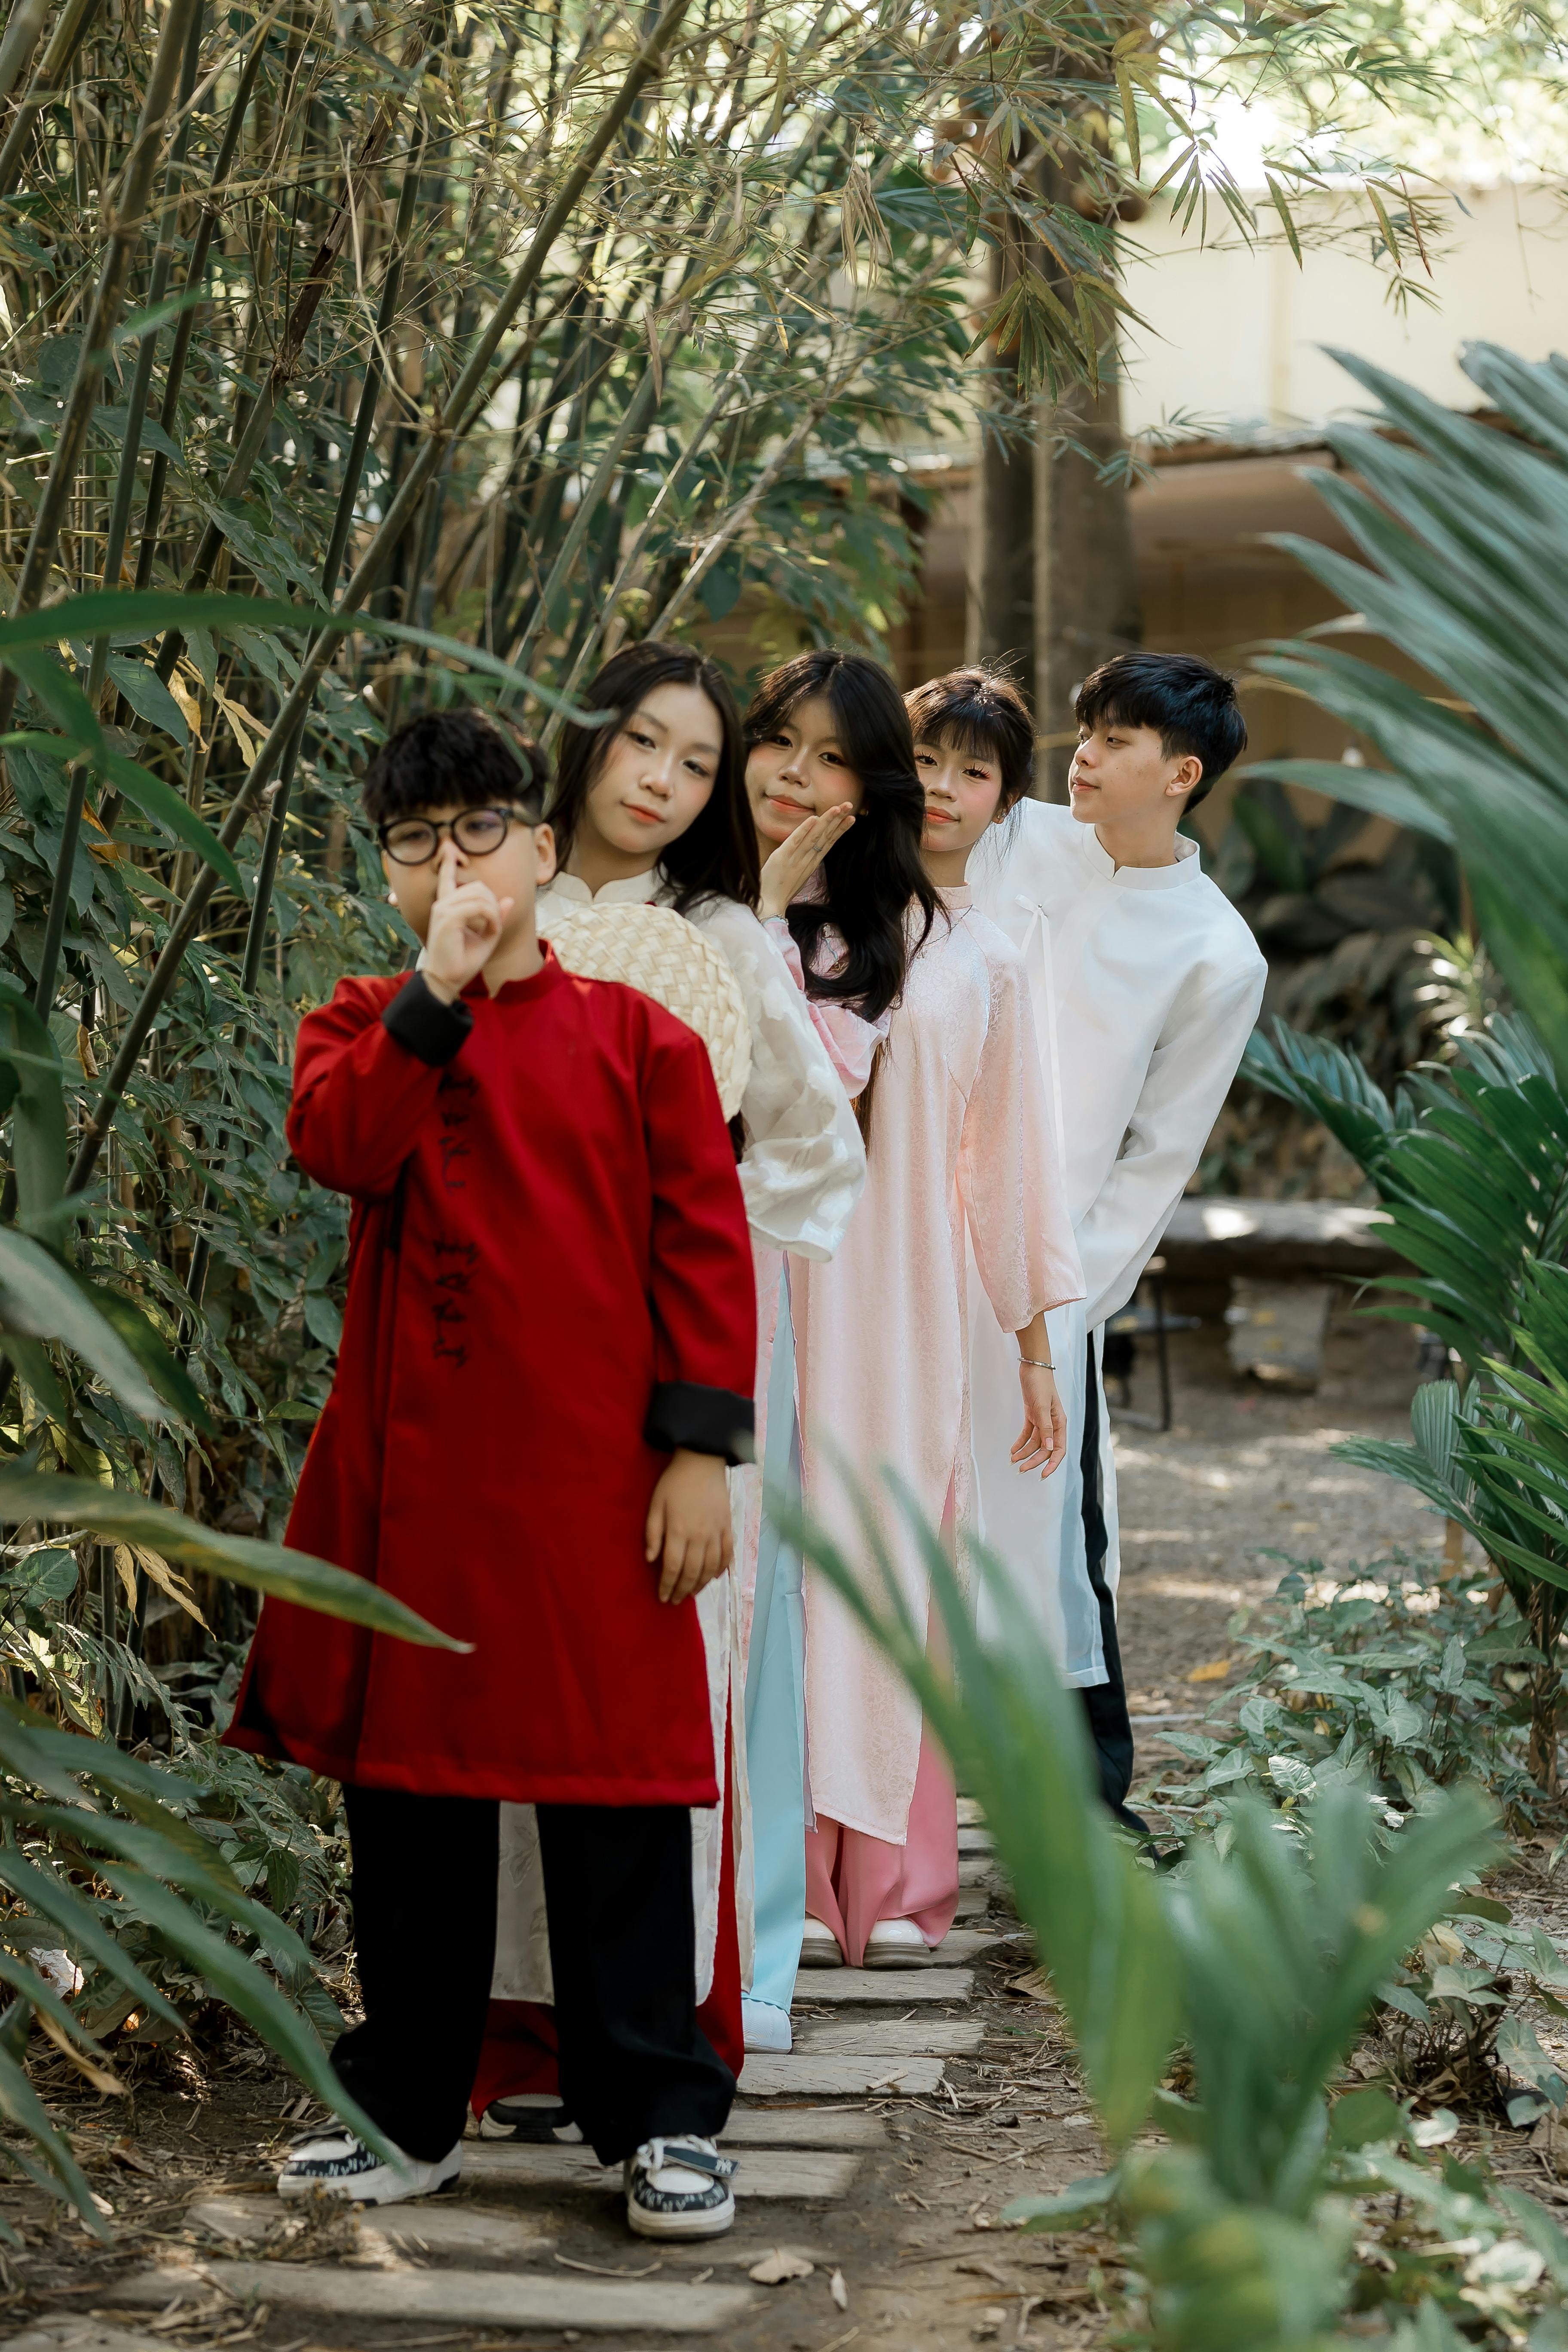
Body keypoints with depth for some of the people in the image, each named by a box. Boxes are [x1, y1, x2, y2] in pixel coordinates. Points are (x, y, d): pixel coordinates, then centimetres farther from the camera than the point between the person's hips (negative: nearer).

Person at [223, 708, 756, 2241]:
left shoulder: (635, 1038, 3)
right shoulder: (366, 1026, 10)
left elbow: (703, 1247, 0)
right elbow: (336, 1143, -13)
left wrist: (698, 1451, -6)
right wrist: (439, 989, -18)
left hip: (590, 1482, -2)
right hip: (409, 1472, 2)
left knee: (617, 1796, 2)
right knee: (406, 1785, 11)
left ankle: (658, 2119, 13)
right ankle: (408, 2117, 23)